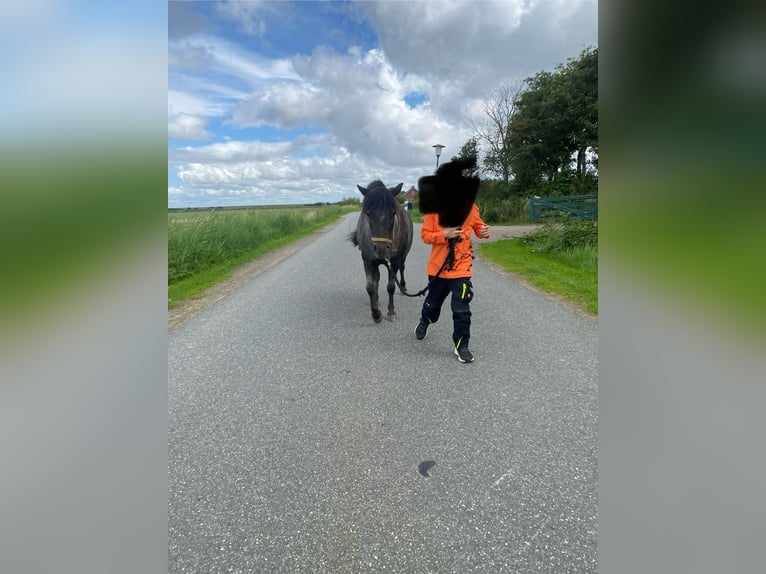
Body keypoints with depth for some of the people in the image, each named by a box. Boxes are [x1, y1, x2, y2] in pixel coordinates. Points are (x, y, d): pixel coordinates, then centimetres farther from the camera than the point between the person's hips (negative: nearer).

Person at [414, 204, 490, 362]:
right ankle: (424, 322, 53)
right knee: (433, 303, 20)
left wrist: (484, 232, -13)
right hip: (438, 267, 1)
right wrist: (444, 234, -22)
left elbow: (478, 226, 10)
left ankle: (462, 345, 11)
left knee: (462, 309, -5)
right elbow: (425, 235, -7)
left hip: (462, 268, -1)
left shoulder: (470, 207, -3)